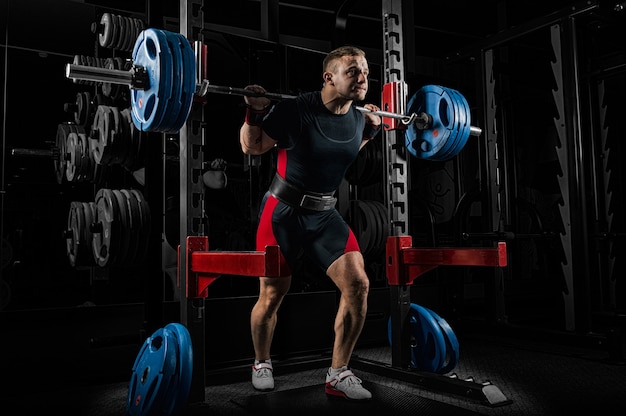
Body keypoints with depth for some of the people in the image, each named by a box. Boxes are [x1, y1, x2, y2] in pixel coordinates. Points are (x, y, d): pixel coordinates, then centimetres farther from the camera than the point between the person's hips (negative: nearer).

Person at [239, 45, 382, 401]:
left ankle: (338, 375, 7)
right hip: (284, 212, -4)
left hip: (325, 213, 5)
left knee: (358, 285, -9)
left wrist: (371, 130, 13)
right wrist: (256, 113, -19)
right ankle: (262, 363, 31)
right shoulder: (296, 110, -17)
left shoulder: (358, 119, 0)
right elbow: (251, 147, -5)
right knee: (272, 296, 2)